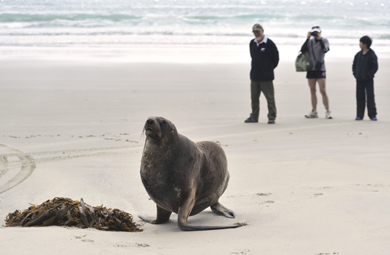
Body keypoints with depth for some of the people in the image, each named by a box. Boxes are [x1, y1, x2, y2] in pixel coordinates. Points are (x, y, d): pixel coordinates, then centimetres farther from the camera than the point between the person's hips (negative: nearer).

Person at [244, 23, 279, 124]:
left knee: (270, 97, -1)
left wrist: (270, 68, 6)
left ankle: (272, 117, 4)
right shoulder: (252, 43, 8)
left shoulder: (269, 43, -9)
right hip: (254, 75, 6)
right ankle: (254, 117, 19)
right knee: (254, 98, 10)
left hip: (266, 76, -6)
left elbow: (275, 57, -1)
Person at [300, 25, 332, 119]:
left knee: (323, 91, -9)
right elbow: (302, 50, -4)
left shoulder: (324, 40, 3)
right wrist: (307, 38, -9)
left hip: (320, 69, -4)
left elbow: (325, 49, -17)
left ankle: (327, 111, -5)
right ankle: (314, 112, 12)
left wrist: (319, 38, -17)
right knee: (312, 91, 6)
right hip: (311, 69, 4)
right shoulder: (310, 41, 10)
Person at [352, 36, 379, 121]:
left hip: (368, 80, -5)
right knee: (359, 97, 5)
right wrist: (355, 74, 3)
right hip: (359, 80, 5)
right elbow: (354, 65, 17)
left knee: (370, 97, -3)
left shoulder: (372, 55, -8)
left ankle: (372, 115, 0)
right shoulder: (358, 55, 9)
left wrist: (368, 75, -14)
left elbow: (375, 67, -8)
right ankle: (359, 115, 9)